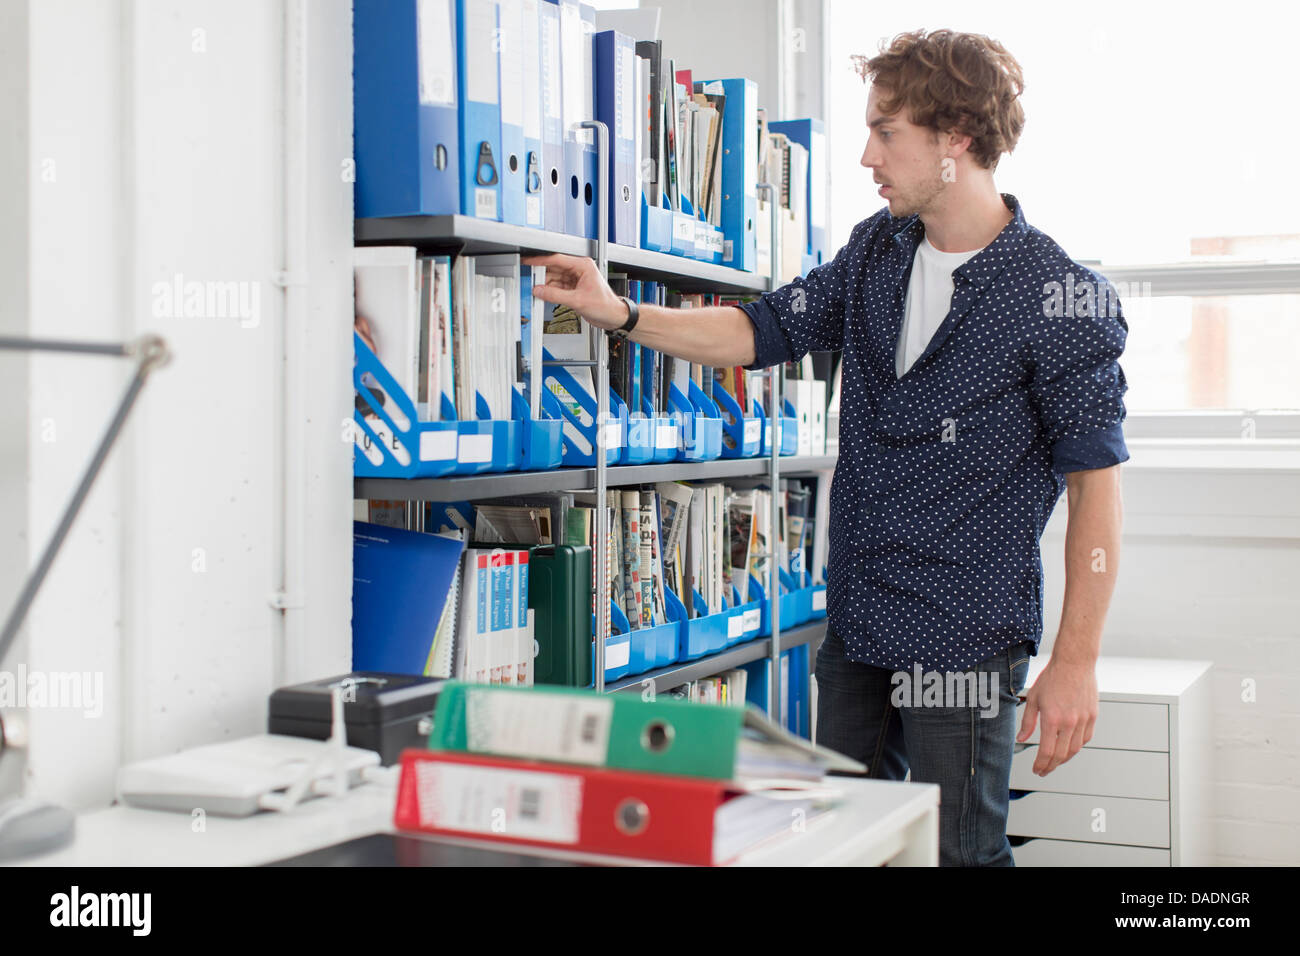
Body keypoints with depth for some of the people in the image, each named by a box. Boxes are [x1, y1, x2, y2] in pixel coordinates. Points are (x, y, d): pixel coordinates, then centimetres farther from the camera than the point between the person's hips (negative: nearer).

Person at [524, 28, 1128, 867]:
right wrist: (619, 313, 6)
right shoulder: (877, 249, 7)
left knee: (959, 851, 1)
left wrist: (1075, 663, -16)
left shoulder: (1062, 295, -14)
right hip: (856, 622, 7)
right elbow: (766, 330, 15)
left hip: (965, 638, -7)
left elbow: (1096, 479, -14)